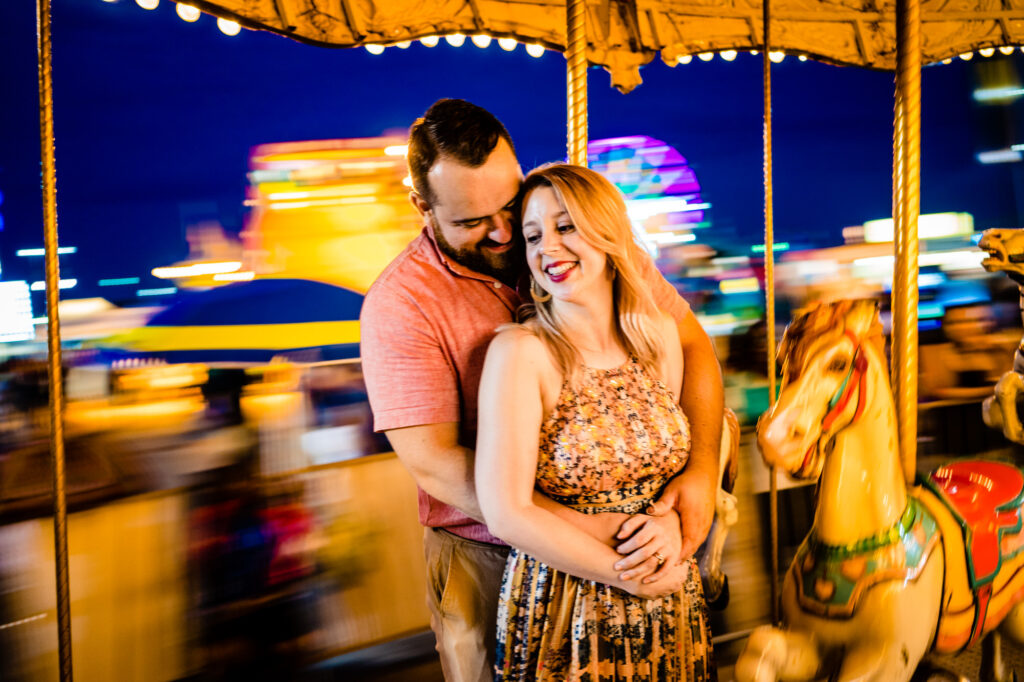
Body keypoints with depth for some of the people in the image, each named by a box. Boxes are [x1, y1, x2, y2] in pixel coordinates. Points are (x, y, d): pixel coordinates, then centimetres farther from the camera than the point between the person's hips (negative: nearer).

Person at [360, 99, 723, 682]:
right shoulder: (399, 305, -16)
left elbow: (690, 340, -1)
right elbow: (435, 464, -22)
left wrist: (703, 467, -18)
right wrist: (598, 529, -28)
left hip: (630, 544, 3)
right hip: (487, 562, -2)